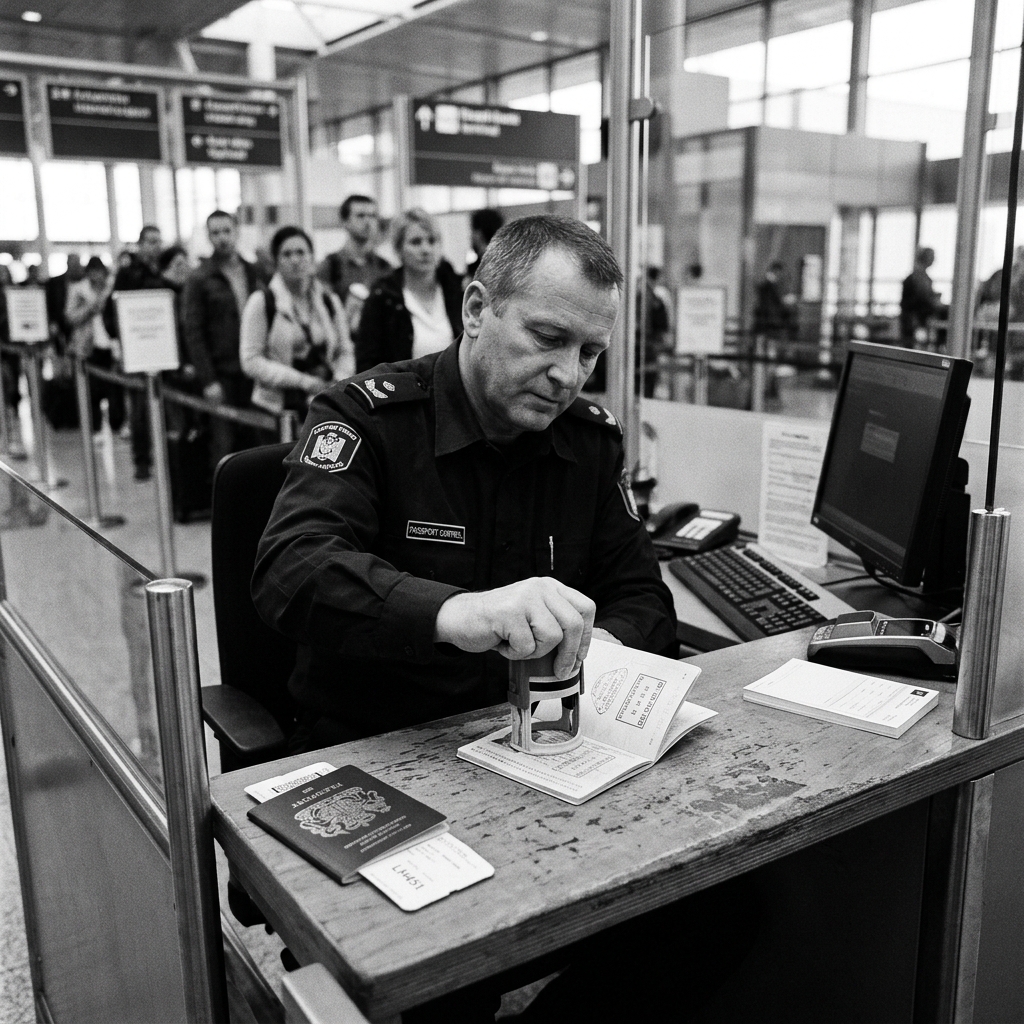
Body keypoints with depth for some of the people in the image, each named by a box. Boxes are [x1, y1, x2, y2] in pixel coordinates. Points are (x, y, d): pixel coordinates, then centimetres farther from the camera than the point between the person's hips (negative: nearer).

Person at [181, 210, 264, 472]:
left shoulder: (254, 273, 13)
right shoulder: (199, 279, 0)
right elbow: (192, 332, -4)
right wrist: (208, 380, -11)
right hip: (222, 375, -4)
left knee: (252, 441, 3)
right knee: (224, 444, -5)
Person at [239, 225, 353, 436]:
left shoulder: (330, 301, 11)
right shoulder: (262, 302, -2)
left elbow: (344, 352, 17)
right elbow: (251, 362, -6)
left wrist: (338, 382, -4)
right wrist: (303, 381, -12)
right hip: (277, 409, -3)